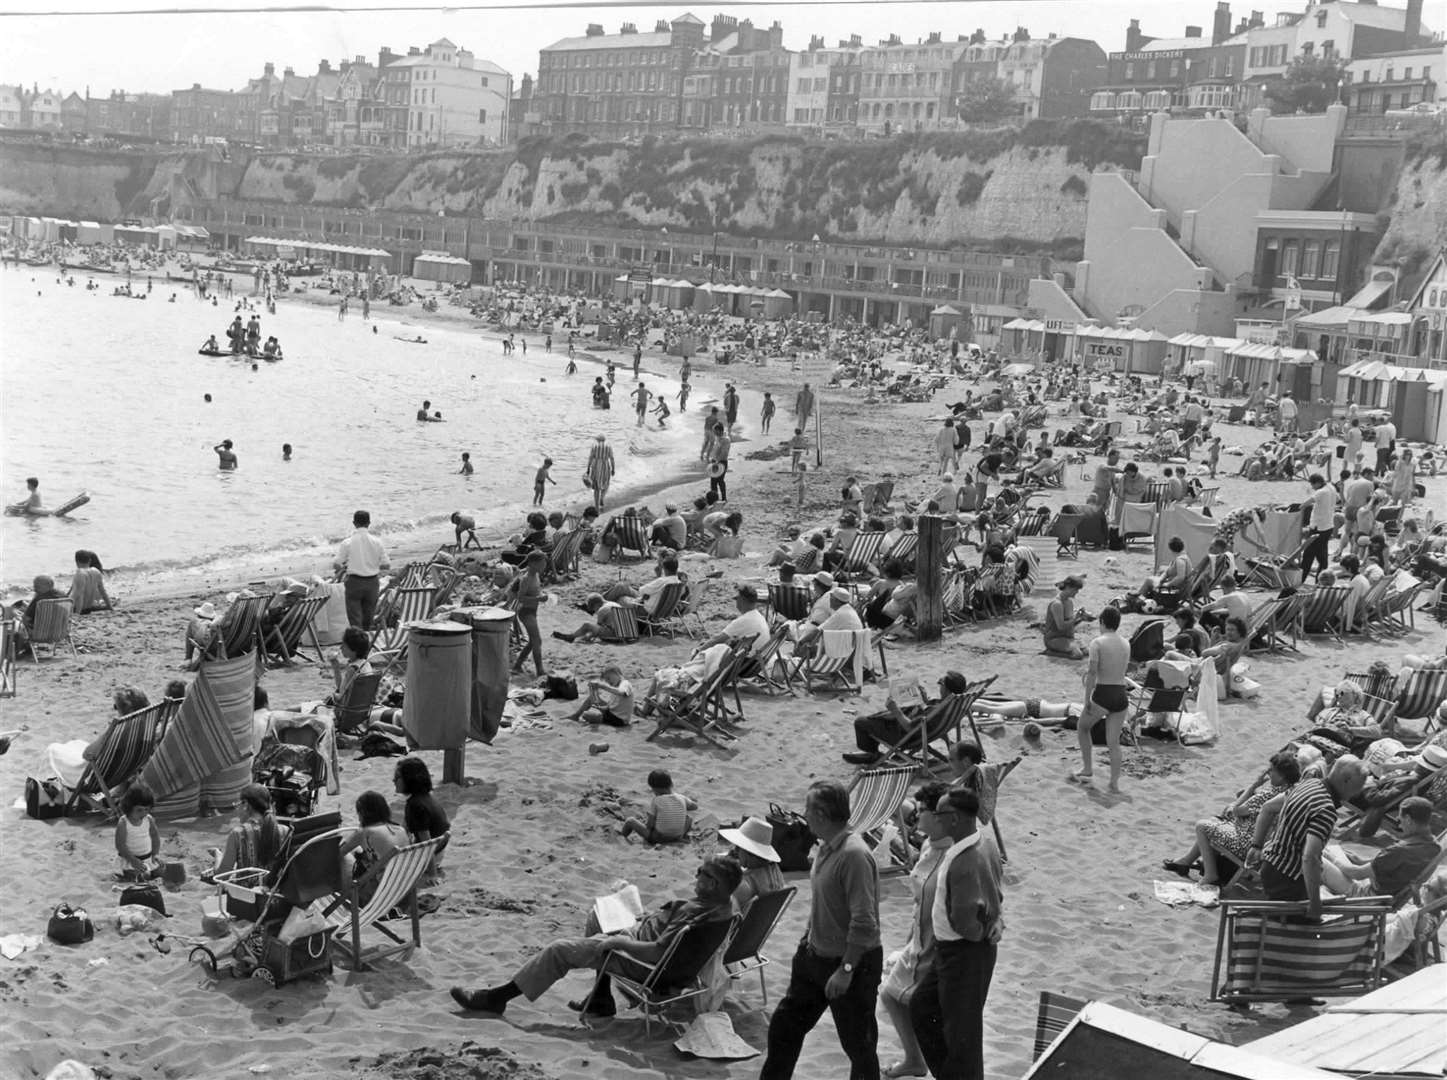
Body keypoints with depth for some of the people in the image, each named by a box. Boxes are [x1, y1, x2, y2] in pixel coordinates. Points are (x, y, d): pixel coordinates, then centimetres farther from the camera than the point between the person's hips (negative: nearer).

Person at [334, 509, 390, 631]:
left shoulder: (347, 543, -9)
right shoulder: (376, 542, -3)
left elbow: (336, 564, -10)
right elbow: (386, 564, -1)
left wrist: (343, 569, 12)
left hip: (354, 582, -2)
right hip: (372, 582, 2)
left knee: (355, 618, 0)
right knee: (368, 620, 16)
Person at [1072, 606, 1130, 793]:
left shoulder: (1097, 643, -9)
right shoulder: (1126, 644, 9)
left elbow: (1092, 673, -14)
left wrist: (1087, 700, -10)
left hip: (1102, 695, -4)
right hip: (1121, 695, 5)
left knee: (1082, 728, 21)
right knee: (1113, 742, 10)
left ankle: (1087, 769, 19)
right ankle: (1114, 783, 5)